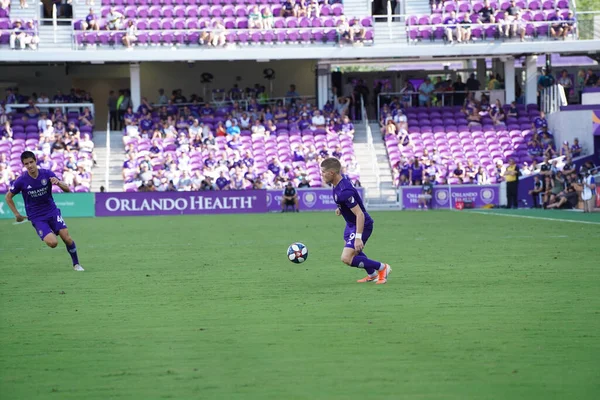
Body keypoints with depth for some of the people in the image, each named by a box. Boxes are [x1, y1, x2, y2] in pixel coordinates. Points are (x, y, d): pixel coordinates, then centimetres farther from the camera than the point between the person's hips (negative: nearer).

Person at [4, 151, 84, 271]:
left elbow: (67, 189, -5)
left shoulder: (47, 174, -8)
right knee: (52, 242, -21)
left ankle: (76, 264, 7)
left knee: (67, 238, -15)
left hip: (52, 211, 2)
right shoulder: (21, 181, -12)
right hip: (37, 218, -2)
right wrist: (17, 215, 1)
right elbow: (8, 197, 4)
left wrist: (58, 182, -26)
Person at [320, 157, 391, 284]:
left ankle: (382, 268, -4)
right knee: (354, 251, 30)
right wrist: (340, 208, 12)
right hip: (351, 224, 10)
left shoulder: (344, 192, -33)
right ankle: (372, 274, 48)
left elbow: (360, 214, -33)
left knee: (346, 258, -17)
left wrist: (358, 237, -35)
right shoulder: (339, 183, -4)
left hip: (362, 225, -10)